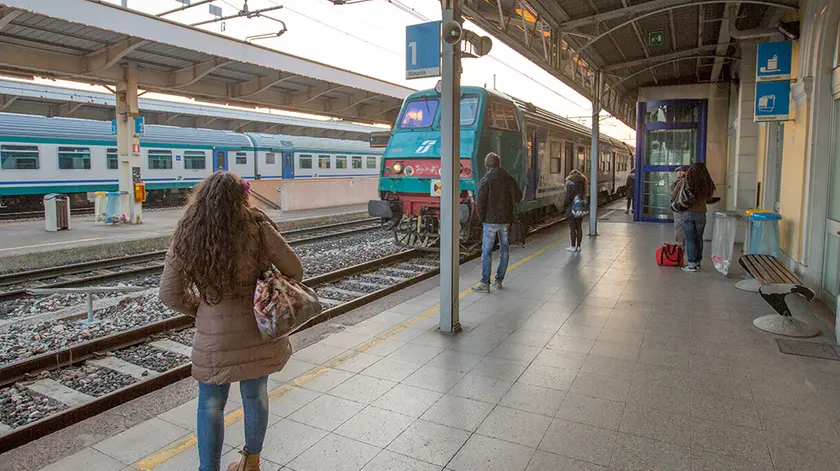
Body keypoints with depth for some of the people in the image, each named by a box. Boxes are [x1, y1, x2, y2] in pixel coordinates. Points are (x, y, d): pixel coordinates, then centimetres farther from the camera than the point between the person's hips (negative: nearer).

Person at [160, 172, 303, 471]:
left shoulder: (186, 236, -5)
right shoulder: (257, 228, -11)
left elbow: (170, 294, -2)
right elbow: (294, 270, -6)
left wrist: (200, 310, 13)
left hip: (215, 337, 0)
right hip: (259, 331, 1)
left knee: (211, 405, 17)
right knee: (256, 395, 20)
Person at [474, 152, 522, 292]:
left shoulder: (485, 181, -12)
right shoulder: (509, 179, 3)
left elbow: (481, 202, -14)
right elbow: (518, 196, 14)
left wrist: (482, 218, 0)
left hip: (491, 220, -4)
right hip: (507, 220, 4)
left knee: (487, 251, 1)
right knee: (504, 250, 13)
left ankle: (485, 283, 0)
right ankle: (499, 281, 18)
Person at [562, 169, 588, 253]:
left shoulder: (570, 184, -13)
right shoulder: (582, 184, 8)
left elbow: (567, 198, -17)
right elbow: (584, 196, 10)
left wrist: (564, 207, -3)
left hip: (572, 209, -7)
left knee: (572, 228, -1)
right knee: (579, 228, 10)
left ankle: (573, 247, 4)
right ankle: (578, 246, 15)